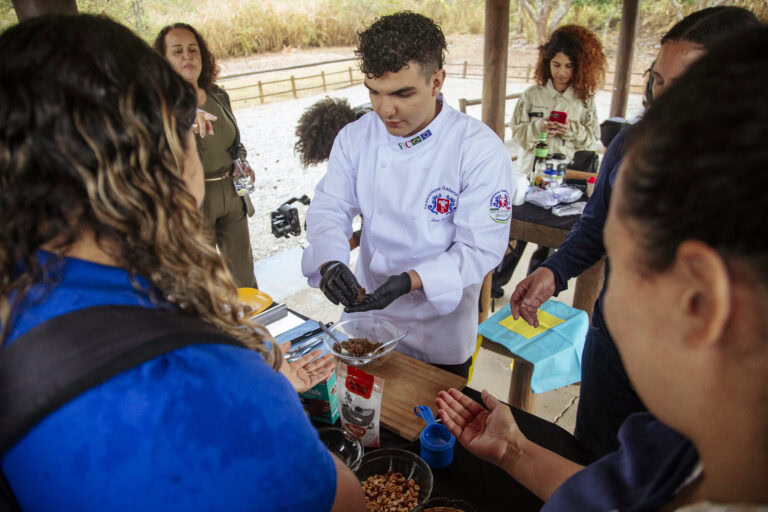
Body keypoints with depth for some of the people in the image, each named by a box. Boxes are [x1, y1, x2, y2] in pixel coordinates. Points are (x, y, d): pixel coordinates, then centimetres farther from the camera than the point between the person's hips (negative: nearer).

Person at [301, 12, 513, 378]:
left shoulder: (481, 151, -20)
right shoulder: (355, 138, -7)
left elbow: (481, 246, -20)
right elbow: (329, 209, -4)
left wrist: (411, 280, -32)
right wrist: (330, 263, -24)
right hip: (367, 319, 4)